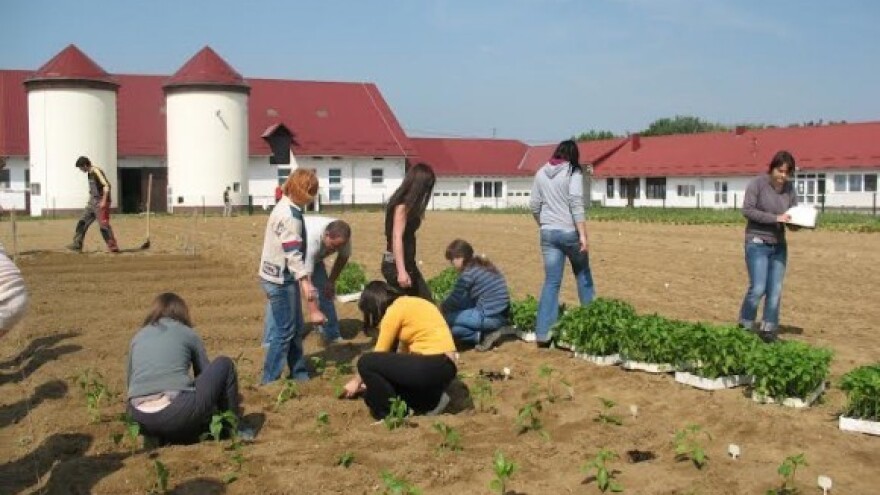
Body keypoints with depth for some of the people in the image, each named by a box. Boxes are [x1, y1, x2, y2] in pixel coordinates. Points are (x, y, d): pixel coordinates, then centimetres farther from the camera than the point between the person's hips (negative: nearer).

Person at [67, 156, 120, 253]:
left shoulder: (97, 172, -13)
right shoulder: (90, 174, 14)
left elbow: (106, 186, -21)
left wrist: (104, 201, -26)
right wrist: (90, 201, 21)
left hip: (101, 202, -9)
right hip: (93, 202, 9)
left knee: (104, 225, -10)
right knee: (82, 222, 9)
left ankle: (113, 247, -6)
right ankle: (77, 244, 14)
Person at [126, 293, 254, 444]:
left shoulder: (138, 337, 21)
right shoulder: (187, 333, 13)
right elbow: (205, 372, 22)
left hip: (142, 421, 5)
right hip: (179, 415, -5)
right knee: (224, 364, 17)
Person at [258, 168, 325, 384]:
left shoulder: (286, 207, 8)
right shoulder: (290, 216, -22)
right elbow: (294, 259, -26)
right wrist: (309, 293, -28)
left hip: (278, 277, 9)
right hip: (281, 280, -9)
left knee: (296, 329, 17)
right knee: (284, 332, 0)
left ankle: (300, 375, 28)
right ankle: (269, 382, 8)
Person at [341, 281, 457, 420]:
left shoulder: (395, 309, -4)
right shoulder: (412, 304, 21)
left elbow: (379, 354, 1)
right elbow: (403, 350, 23)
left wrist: (357, 381, 15)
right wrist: (373, 382, 26)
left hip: (431, 367, -9)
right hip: (444, 368, 9)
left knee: (366, 363, -9)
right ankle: (432, 401, 12)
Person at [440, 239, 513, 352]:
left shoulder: (468, 273, -12)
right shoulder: (483, 266, 14)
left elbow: (454, 301, -6)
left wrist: (441, 307, 13)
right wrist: (446, 306, 18)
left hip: (490, 317, -9)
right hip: (501, 315, 9)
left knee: (446, 319, -6)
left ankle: (483, 335, -6)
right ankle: (489, 331, 8)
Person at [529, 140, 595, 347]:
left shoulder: (541, 173, 8)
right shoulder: (573, 173, -6)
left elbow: (534, 205, 11)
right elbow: (576, 205, -15)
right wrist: (583, 235, -16)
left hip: (548, 233, 4)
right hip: (570, 231, -4)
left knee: (551, 281, 5)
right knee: (583, 274, 18)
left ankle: (543, 332, 0)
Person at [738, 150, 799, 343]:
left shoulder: (789, 189, 3)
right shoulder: (758, 183, -10)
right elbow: (747, 209, -15)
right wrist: (775, 218, -22)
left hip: (779, 245, 5)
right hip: (757, 244, -5)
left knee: (775, 290, 4)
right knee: (758, 288, -9)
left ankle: (768, 329, 15)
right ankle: (745, 326, 10)